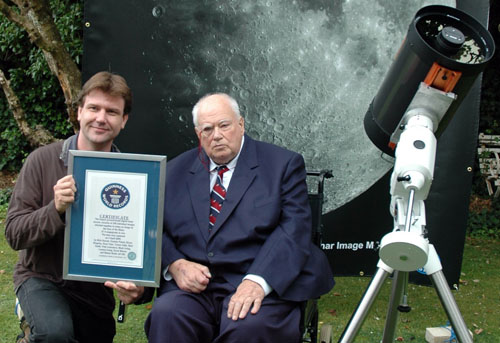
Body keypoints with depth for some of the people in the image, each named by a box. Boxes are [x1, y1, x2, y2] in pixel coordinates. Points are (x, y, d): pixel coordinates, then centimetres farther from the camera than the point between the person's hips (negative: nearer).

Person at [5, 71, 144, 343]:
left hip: (96, 288, 3)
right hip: (42, 278, -3)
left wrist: (134, 283, -23)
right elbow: (14, 234, -12)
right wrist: (55, 209, -30)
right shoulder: (42, 160, -11)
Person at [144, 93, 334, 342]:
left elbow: (294, 229, -5)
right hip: (194, 287, 2)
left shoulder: (283, 164, 5)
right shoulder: (176, 171, 16)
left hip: (262, 285, -2)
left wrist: (257, 281, -19)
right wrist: (175, 264, -9)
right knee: (166, 314, -29)